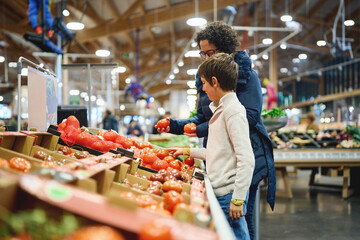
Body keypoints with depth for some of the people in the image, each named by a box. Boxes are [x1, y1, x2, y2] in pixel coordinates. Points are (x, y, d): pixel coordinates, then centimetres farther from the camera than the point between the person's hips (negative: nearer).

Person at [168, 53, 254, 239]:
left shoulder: (233, 110, -14)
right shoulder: (220, 109, 16)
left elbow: (246, 159, -20)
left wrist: (238, 198, -22)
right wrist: (187, 151, 30)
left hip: (228, 194, -9)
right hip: (219, 193, 9)